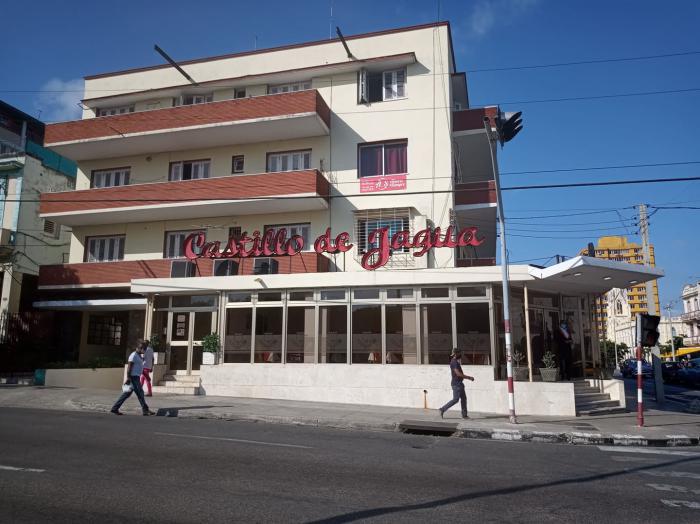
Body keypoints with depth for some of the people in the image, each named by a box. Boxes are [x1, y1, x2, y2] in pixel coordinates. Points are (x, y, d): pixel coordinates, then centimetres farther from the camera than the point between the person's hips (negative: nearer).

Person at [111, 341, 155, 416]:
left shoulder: (140, 356, 18)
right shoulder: (134, 355, -12)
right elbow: (129, 367, -18)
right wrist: (128, 378, -23)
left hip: (136, 377, 10)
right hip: (133, 377, -10)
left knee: (127, 394, 11)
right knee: (140, 393, -7)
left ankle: (115, 408, 16)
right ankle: (145, 410, -4)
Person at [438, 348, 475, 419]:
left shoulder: (456, 362, 16)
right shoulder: (454, 362, -16)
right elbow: (458, 374, -23)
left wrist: (468, 378, 18)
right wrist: (469, 377, -19)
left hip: (459, 383, 10)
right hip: (456, 384, -10)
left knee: (463, 398, 8)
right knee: (455, 399, -8)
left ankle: (464, 414, 11)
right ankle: (442, 409, -1)